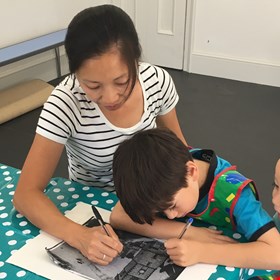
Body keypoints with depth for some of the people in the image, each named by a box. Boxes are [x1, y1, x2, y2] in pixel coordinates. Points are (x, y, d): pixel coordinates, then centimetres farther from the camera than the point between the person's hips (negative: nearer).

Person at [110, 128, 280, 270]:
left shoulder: (232, 192, -29)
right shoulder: (162, 172, -18)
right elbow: (118, 217, -25)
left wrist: (201, 251, -40)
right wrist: (192, 233, -30)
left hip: (224, 269, -3)